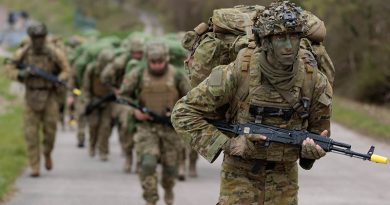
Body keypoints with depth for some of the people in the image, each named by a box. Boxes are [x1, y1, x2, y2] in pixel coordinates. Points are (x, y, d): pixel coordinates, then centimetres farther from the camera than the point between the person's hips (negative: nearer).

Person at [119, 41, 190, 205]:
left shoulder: (177, 76, -7)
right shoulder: (138, 75, -7)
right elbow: (123, 95, 5)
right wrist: (134, 111, -10)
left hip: (170, 126, 1)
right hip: (147, 126, -1)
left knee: (170, 165, 11)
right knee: (148, 163, -18)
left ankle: (168, 189, 43)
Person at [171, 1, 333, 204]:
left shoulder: (314, 80, -9)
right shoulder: (237, 73, -19)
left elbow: (318, 128, 8)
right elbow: (183, 113, -13)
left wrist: (315, 148, -16)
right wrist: (226, 144, -22)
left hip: (284, 181, 3)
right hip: (240, 178, -3)